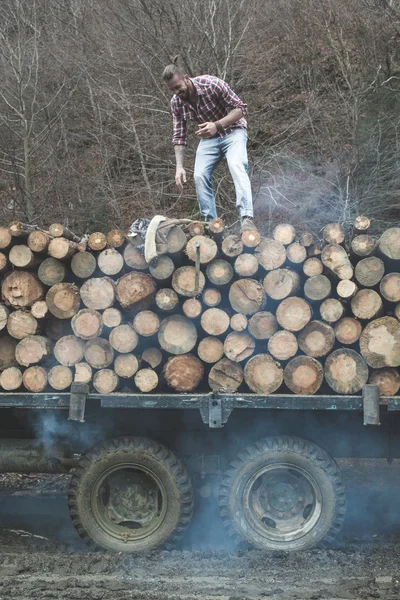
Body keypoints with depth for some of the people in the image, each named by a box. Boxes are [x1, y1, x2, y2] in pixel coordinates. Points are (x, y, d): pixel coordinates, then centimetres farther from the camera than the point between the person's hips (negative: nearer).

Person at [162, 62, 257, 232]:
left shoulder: (212, 84, -25)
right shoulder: (176, 103, -9)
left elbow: (241, 108, -21)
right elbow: (179, 137, -3)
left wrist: (217, 125, -35)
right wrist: (179, 166, -15)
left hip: (232, 130, -5)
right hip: (208, 137, 5)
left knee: (237, 166, -30)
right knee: (200, 176, -13)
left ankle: (247, 219, -42)